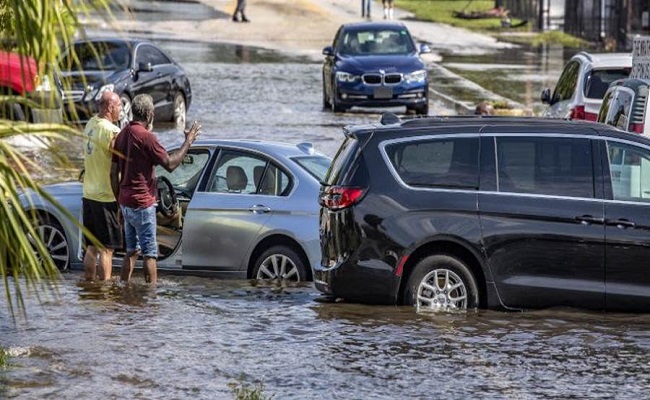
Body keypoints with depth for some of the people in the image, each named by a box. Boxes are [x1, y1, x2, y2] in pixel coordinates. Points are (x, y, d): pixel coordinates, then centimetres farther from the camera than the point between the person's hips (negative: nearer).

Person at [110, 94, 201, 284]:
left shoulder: (123, 134, 9)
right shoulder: (146, 136, -17)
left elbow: (114, 173, 13)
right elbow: (170, 164, -16)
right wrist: (188, 141, -6)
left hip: (126, 202, 8)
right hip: (142, 203, -8)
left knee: (132, 251, 16)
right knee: (149, 253, -2)